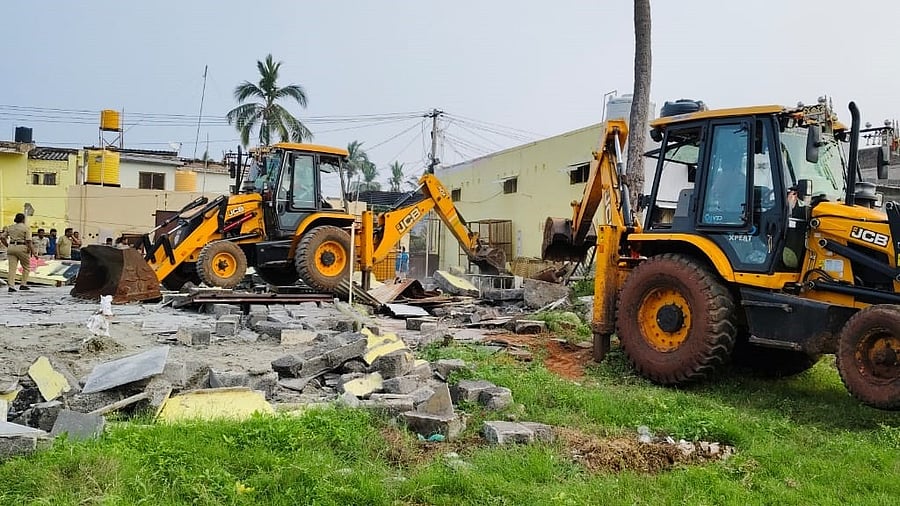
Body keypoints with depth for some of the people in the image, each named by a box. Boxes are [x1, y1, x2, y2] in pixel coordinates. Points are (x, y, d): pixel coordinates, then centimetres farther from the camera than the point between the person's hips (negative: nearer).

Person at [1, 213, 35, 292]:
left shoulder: (9, 227, 12)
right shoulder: (26, 228, -4)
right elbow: (29, 241, -11)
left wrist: (8, 246, 19)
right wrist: (33, 252, -9)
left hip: (11, 247, 4)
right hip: (22, 248, -4)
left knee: (12, 268, 3)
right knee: (26, 267, 12)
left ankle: (11, 286, -5)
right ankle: (23, 284, 9)